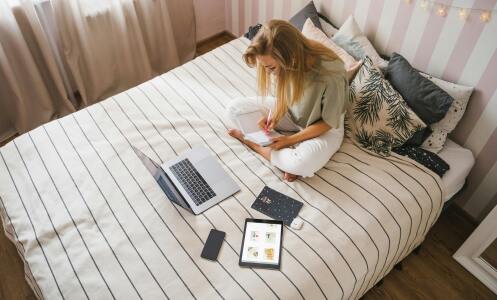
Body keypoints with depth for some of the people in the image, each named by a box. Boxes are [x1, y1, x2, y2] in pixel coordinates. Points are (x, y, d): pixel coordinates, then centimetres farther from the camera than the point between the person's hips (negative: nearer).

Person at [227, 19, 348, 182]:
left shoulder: (331, 75, -36)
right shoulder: (286, 64, -20)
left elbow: (328, 122, -21)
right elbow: (283, 94, 1)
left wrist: (290, 140, -22)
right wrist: (275, 115, -17)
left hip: (323, 129, -5)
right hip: (290, 112, 5)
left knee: (301, 165, -36)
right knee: (234, 108, -7)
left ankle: (255, 144, -9)